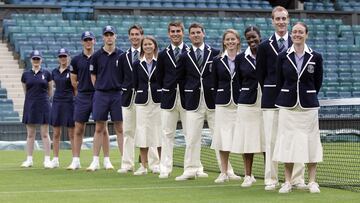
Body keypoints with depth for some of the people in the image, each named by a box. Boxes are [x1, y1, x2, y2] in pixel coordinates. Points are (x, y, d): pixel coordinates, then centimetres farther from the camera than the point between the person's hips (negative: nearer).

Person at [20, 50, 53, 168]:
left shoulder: (46, 74, 2)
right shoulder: (26, 74, 5)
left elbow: (50, 91, 10)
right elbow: (25, 91, 14)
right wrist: (32, 98, 13)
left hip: (43, 105, -2)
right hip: (30, 105, 2)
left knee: (45, 134, -2)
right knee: (30, 134, 5)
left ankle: (47, 160, -1)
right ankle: (29, 160, 10)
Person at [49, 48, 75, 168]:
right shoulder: (54, 72, 11)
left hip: (69, 103, -5)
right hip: (57, 103, 5)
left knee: (72, 134, -3)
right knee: (56, 133, 5)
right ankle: (55, 159, 9)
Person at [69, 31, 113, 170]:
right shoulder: (76, 60, 6)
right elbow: (74, 82, 12)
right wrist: (82, 91, 6)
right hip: (82, 98, 1)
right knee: (78, 129, 1)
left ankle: (106, 160, 2)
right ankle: (75, 160, 5)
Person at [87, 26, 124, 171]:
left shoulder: (121, 55, 4)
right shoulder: (97, 55, 4)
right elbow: (93, 76, 9)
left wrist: (123, 90, 1)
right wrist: (100, 89, 2)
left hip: (117, 94, 0)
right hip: (101, 95, 0)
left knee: (120, 129, 1)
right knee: (99, 129, 2)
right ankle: (95, 161, 6)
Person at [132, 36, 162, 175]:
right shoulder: (137, 64, 7)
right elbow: (135, 84, 9)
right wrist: (143, 94, 1)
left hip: (158, 101, -2)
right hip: (142, 102, 2)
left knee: (159, 132, 0)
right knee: (142, 132, 2)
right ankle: (143, 166, 8)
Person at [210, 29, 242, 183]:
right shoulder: (217, 61, 8)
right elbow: (215, 84, 10)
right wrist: (217, 100, 5)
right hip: (223, 104, 2)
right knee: (223, 138, 2)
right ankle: (224, 172, 10)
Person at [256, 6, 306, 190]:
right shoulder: (264, 46, 5)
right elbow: (261, 75, 7)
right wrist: (269, 93, 4)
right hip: (271, 99, -1)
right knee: (270, 140, -1)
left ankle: (297, 179, 7)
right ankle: (271, 180, 4)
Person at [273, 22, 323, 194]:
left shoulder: (316, 57, 0)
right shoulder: (283, 57, 1)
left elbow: (318, 82, 8)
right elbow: (279, 82, 8)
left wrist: (307, 97, 11)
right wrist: (285, 98, 9)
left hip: (308, 105, -1)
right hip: (288, 105, 1)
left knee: (310, 142, 1)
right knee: (287, 142, 2)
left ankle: (312, 182, 9)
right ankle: (287, 182, 9)